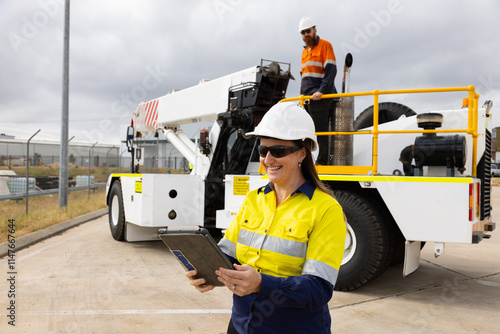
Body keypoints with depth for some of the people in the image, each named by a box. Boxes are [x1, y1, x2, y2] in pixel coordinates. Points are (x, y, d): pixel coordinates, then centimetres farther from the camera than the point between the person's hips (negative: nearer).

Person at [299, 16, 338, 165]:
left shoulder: (325, 45, -1)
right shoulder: (305, 51, 22)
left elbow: (331, 70, -11)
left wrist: (321, 91, -20)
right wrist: (302, 94, 15)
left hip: (320, 97, -8)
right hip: (307, 98, 8)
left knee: (320, 130, -7)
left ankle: (322, 162, -2)